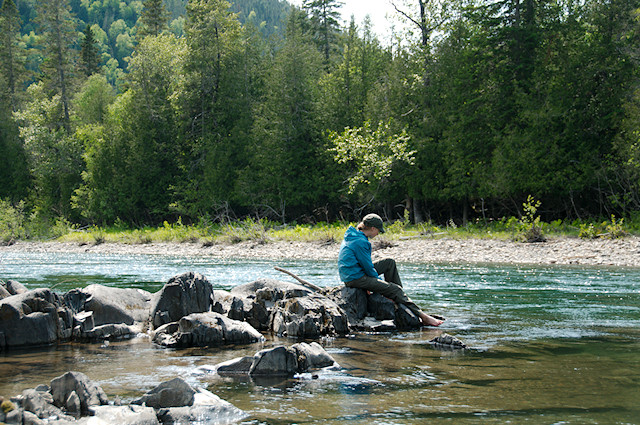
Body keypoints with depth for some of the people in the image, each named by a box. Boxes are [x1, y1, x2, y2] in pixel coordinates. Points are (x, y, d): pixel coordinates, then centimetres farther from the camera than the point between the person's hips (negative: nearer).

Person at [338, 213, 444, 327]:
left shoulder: (353, 236, 12)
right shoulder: (360, 242, -21)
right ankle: (423, 317, -11)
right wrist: (378, 280, -3)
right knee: (395, 290, -11)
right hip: (355, 278, -10)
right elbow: (368, 266, -17)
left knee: (390, 263, 14)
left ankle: (402, 297, 13)